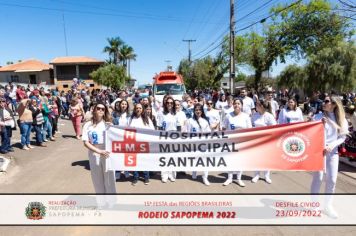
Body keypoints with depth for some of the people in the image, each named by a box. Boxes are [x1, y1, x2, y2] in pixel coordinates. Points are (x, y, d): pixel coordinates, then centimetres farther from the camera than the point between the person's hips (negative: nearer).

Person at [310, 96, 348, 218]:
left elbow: (342, 137, 4)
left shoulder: (341, 119, 5)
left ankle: (328, 205, 23)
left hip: (333, 152, 3)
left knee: (332, 180, 8)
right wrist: (321, 125, -20)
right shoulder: (318, 117, -4)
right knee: (318, 178, -1)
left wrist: (332, 145, -11)